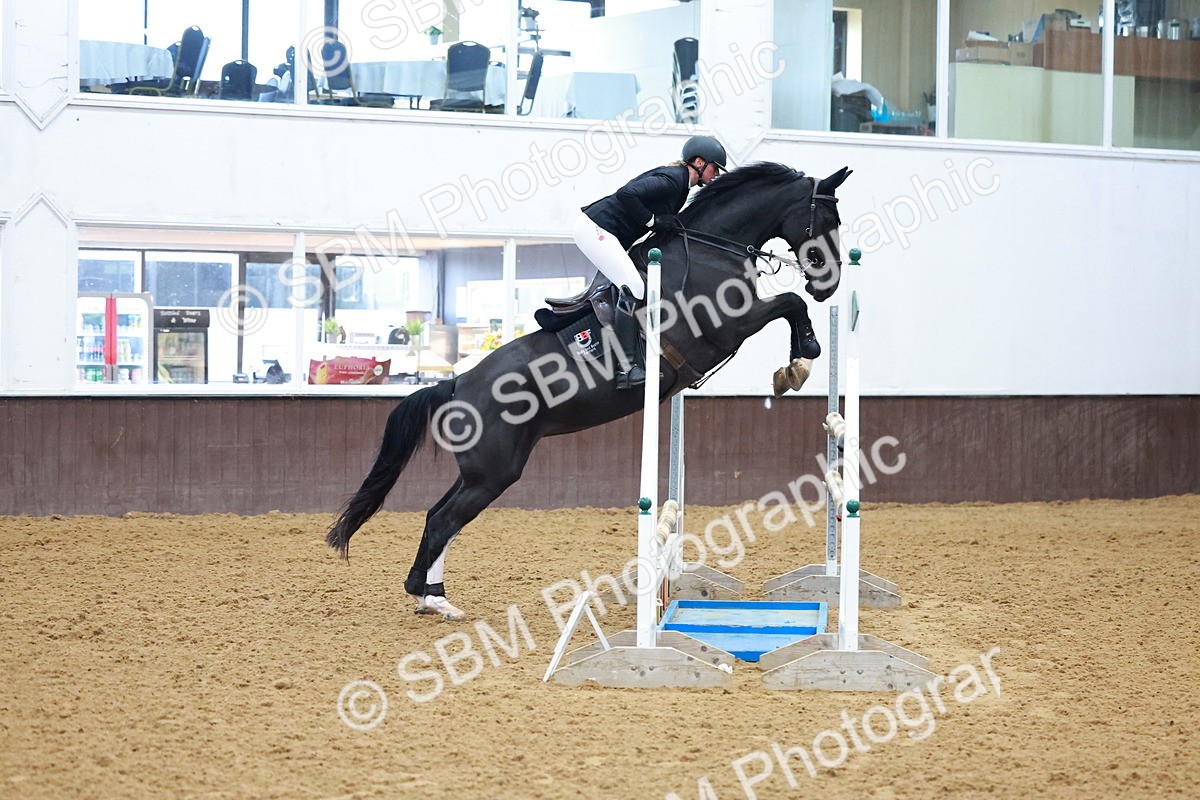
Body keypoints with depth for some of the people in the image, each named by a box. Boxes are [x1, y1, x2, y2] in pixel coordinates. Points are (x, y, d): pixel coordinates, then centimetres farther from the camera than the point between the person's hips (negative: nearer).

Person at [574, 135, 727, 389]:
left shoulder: (680, 185, 15)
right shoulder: (672, 179, -17)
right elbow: (626, 194, -28)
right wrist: (654, 221, -19)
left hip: (603, 233, 11)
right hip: (595, 228, -11)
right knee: (633, 286, -19)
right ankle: (627, 367, -22)